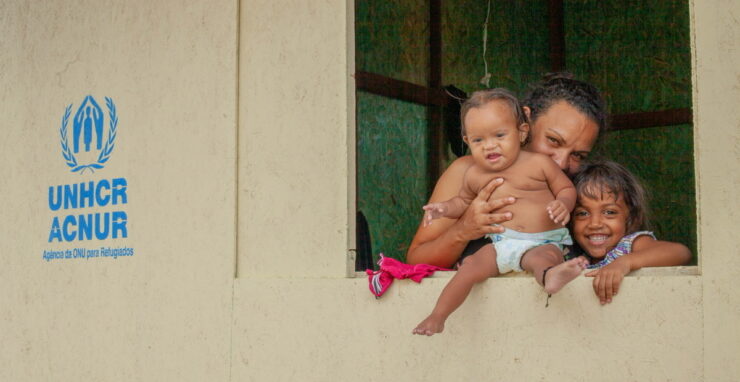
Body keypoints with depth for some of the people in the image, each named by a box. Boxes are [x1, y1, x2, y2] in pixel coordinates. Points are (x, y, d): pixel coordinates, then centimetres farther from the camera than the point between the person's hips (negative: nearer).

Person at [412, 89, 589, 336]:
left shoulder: (538, 164, -1)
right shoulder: (474, 175, 10)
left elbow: (567, 188, 8)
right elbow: (464, 201, 29)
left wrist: (563, 205, -15)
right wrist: (446, 208, 8)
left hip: (543, 243, -3)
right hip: (500, 244, 3)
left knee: (543, 257, -36)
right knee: (471, 267, -20)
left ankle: (549, 277, -70)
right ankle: (437, 317, -16)